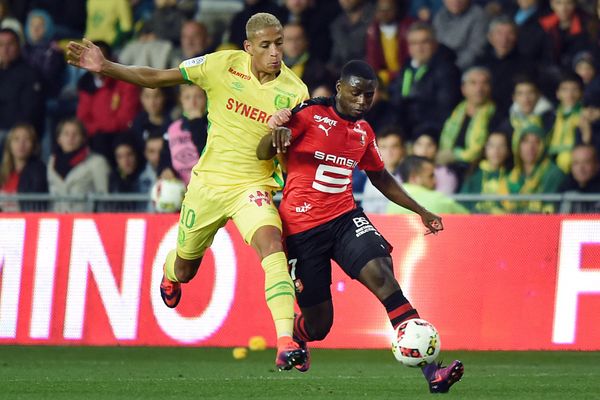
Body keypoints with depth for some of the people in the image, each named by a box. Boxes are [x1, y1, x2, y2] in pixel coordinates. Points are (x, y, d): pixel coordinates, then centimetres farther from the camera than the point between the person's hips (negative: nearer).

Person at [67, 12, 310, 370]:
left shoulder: (294, 91, -10)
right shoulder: (223, 65, -11)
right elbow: (154, 78, -3)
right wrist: (105, 67, -12)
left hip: (253, 186, -2)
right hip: (209, 181, 2)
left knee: (271, 243, -31)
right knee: (184, 264, 18)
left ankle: (286, 344, -38)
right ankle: (170, 277, 61)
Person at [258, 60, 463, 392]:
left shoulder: (363, 132, 12)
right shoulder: (310, 115, -6)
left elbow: (381, 178, 27)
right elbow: (262, 154, -9)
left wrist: (421, 211, 24)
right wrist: (275, 133, -33)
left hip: (344, 217, 4)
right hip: (302, 227, -4)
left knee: (381, 274, -25)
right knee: (318, 323, 0)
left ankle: (431, 371, -35)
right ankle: (293, 340, 43)